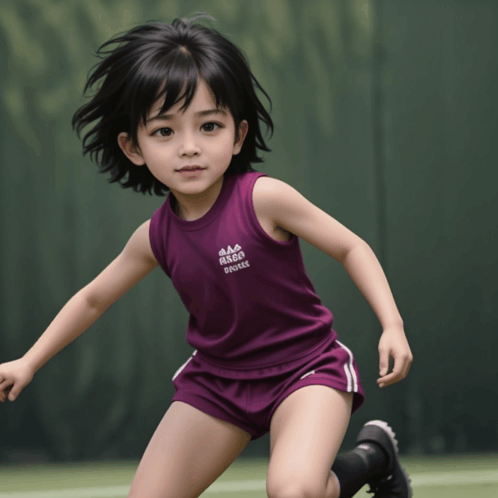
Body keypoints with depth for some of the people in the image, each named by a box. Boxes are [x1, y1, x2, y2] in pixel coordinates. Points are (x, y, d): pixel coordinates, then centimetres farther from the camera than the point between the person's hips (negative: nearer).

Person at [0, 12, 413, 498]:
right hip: (218, 379, 5)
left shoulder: (263, 198, -21)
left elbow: (350, 247, -10)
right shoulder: (156, 237, -6)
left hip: (304, 369, -5)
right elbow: (92, 298, 12)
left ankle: (371, 456, 0)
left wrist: (392, 325, -22)